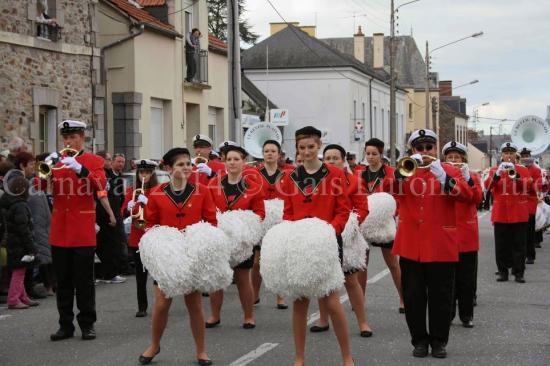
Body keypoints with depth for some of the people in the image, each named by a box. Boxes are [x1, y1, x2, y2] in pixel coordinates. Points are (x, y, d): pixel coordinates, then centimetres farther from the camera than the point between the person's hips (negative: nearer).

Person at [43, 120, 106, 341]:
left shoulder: (94, 161, 2)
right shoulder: (57, 160, 11)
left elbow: (100, 185, -15)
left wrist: (79, 169, -28)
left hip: (83, 230, -3)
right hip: (59, 230, 3)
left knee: (84, 280, 1)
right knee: (63, 281, 7)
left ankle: (87, 324, 8)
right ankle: (65, 325, 12)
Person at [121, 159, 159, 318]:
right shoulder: (131, 191, 10)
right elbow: (123, 214, 4)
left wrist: (147, 202, -24)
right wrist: (128, 208, -18)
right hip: (137, 237, 3)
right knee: (140, 274, 3)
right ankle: (142, 307, 7)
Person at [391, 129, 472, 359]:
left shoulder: (448, 171, 5)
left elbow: (466, 195, -13)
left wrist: (443, 177, -28)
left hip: (441, 245, -1)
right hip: (410, 245, 1)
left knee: (440, 296, 4)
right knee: (413, 296, 5)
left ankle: (439, 341, 14)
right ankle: (419, 340, 15)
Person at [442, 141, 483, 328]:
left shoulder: (472, 177, 4)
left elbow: (477, 198, -14)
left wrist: (467, 179, -28)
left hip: (467, 235, 0)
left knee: (467, 278, 4)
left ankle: (467, 314, 13)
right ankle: (447, 313, 14)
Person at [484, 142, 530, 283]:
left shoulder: (523, 170, 6)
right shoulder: (495, 170, 6)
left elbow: (528, 185, -11)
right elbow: (488, 185, -11)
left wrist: (516, 175, -27)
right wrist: (497, 174, -29)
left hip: (519, 214, 0)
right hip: (500, 213, 0)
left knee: (519, 244, 1)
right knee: (501, 244, 3)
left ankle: (519, 272, 5)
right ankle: (503, 271, 11)